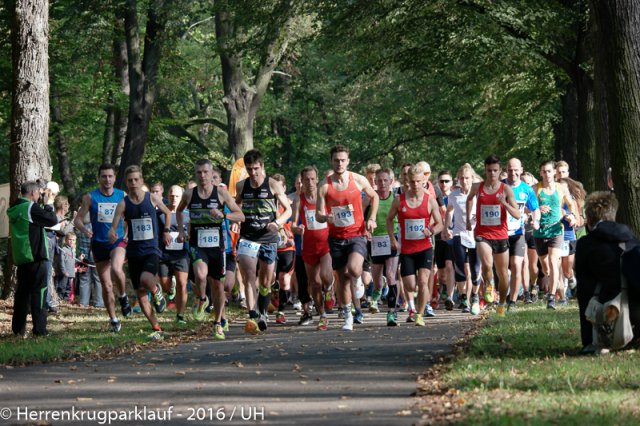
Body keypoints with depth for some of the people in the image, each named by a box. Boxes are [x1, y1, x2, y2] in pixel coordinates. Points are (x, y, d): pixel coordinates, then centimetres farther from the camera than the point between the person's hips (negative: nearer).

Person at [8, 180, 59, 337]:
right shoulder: (31, 208, -14)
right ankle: (39, 329, -8)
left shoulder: (14, 209, 12)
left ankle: (18, 328, 14)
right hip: (36, 256, -8)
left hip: (20, 258, 8)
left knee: (22, 292, 13)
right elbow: (52, 220, -13)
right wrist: (46, 205, 2)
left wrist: (40, 205, 15)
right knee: (38, 291, -6)